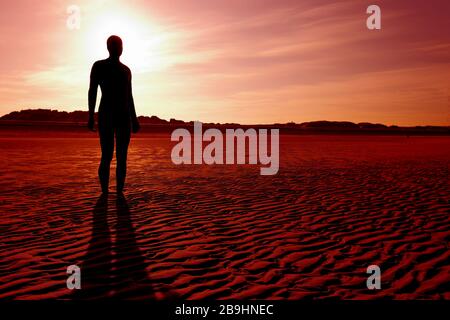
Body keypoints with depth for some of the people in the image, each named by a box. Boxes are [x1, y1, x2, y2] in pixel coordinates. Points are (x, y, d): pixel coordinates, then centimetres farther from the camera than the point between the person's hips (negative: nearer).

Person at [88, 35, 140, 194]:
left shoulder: (126, 70, 18)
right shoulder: (99, 66, 4)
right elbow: (92, 91, -3)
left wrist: (134, 119, 13)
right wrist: (91, 116, -12)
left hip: (124, 116, 4)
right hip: (106, 115, -4)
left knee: (122, 157, 0)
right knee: (107, 156, -10)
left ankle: (119, 193, 6)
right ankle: (104, 193, 2)